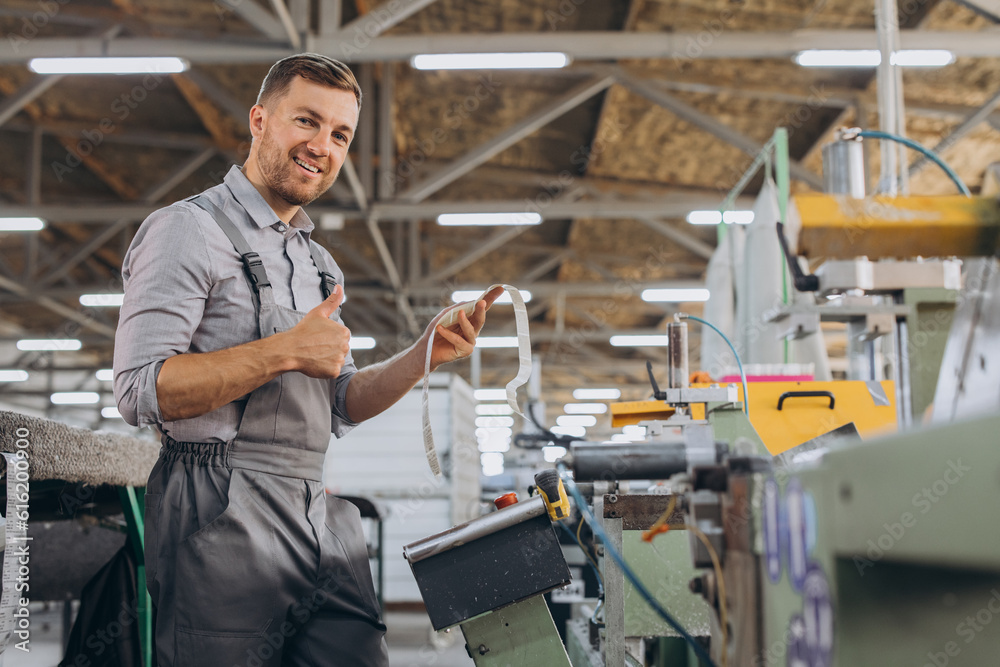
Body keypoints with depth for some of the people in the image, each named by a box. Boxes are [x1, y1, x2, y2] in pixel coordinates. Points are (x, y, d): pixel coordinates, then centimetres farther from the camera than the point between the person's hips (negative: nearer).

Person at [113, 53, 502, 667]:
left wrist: (425, 357, 4)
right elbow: (140, 391, -14)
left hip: (325, 526, 7)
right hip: (224, 521, -7)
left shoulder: (320, 265, 21)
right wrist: (285, 352, -16)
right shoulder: (190, 230, -4)